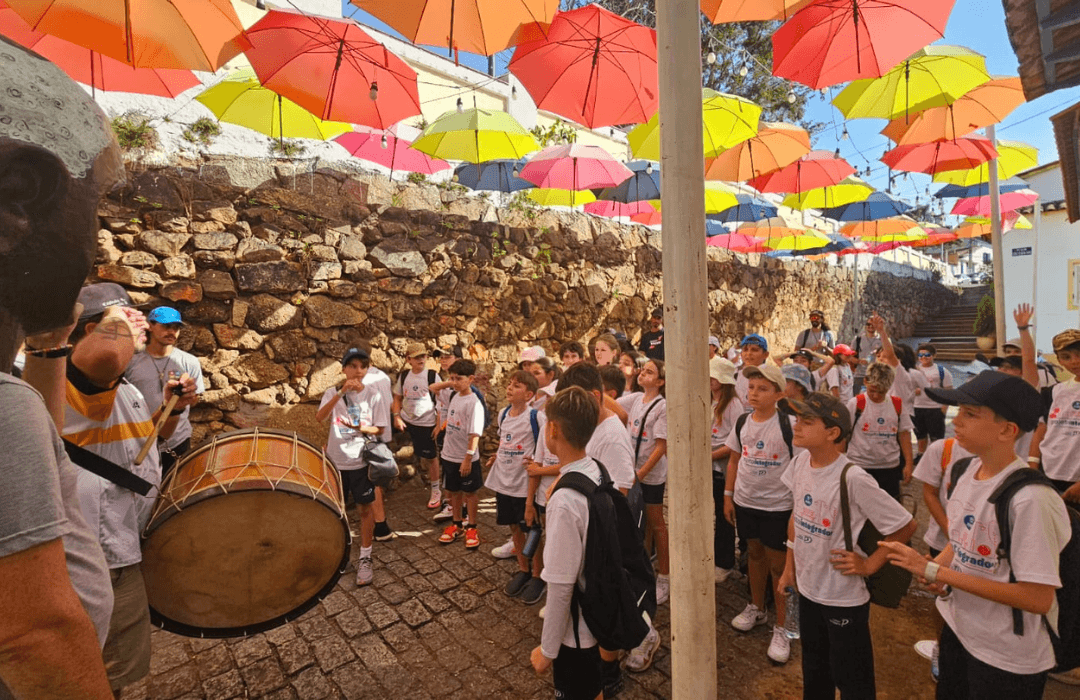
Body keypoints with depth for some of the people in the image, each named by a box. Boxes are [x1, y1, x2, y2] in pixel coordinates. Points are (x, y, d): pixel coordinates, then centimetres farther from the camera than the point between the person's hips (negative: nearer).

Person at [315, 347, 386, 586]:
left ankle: (365, 559, 21)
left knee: (365, 508, 7)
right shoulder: (332, 392, -3)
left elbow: (379, 429, -4)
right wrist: (341, 392, -28)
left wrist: (361, 428, -24)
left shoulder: (373, 394, -7)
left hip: (361, 461, -2)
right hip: (335, 461, 2)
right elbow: (319, 418, -21)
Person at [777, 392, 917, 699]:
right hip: (807, 589, 6)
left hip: (844, 599, -6)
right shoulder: (800, 463, -7)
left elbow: (906, 525, -17)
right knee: (814, 675, 25)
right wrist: (789, 568, 10)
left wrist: (869, 564, -14)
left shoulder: (852, 479, -26)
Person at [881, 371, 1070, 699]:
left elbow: (1039, 598, -25)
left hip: (1008, 660, -6)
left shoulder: (1029, 498, -27)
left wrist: (937, 571, -27)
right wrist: (936, 566, -8)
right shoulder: (967, 472, -4)